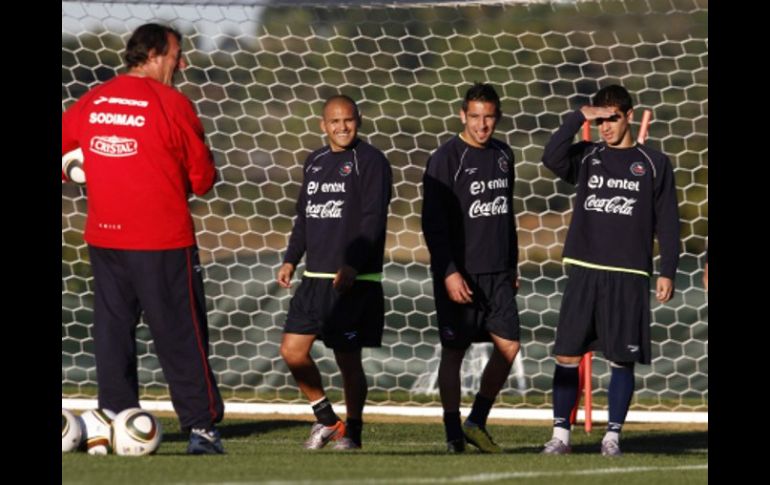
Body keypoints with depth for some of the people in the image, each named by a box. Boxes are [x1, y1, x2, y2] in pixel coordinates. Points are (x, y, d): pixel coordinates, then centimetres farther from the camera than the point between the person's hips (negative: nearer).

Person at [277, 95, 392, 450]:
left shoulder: (370, 161, -6)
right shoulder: (315, 163, 15)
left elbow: (373, 219, -14)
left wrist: (352, 265, -22)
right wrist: (291, 259, 14)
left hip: (355, 280, -7)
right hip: (315, 278, 7)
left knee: (348, 357, -3)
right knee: (292, 349, 2)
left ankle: (352, 431, 11)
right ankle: (325, 418, 18)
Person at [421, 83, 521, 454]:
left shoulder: (503, 155, 11)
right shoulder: (446, 159, -9)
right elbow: (432, 221, -12)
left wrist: (512, 266, 20)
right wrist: (449, 272, -19)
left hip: (497, 273, 6)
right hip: (458, 274, -6)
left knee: (509, 346, -2)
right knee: (454, 350, 0)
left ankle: (477, 423, 10)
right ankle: (453, 434, 7)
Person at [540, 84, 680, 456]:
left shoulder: (654, 164, 6)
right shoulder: (587, 158, 9)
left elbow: (667, 222, 5)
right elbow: (552, 158, -11)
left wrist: (667, 272, -1)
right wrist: (578, 118, -12)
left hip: (629, 276, -1)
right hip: (584, 272, 1)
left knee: (622, 359, 0)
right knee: (567, 356, -2)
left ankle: (613, 436, 8)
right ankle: (560, 435, 3)